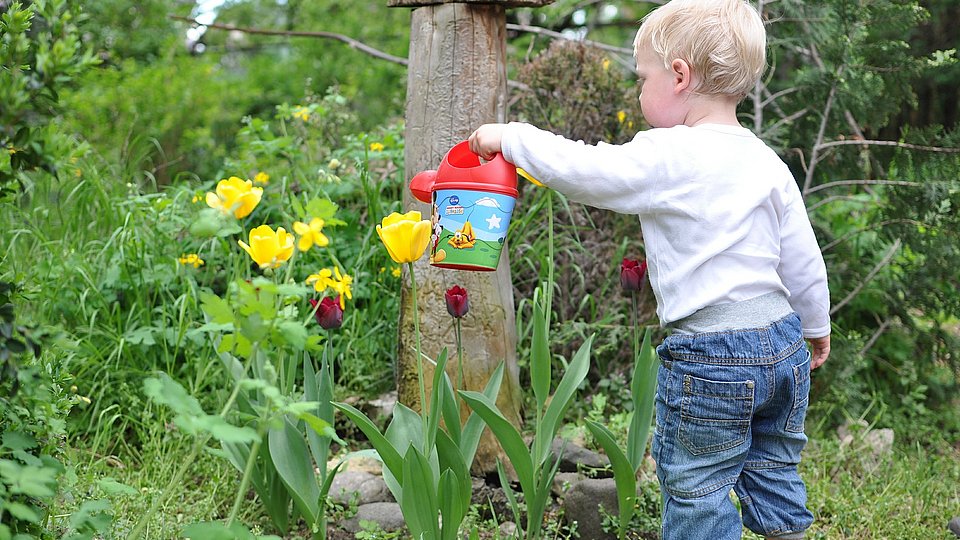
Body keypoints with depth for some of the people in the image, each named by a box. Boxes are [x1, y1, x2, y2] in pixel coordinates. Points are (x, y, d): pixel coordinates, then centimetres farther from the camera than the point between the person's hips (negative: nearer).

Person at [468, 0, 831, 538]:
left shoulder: (666, 157, -15)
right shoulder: (767, 161, 7)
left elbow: (579, 168, -16)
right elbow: (804, 258, 12)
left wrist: (510, 137, 0)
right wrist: (817, 325, 26)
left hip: (709, 360, -7)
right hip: (784, 345, 7)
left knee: (697, 490, 6)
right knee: (775, 476, 20)